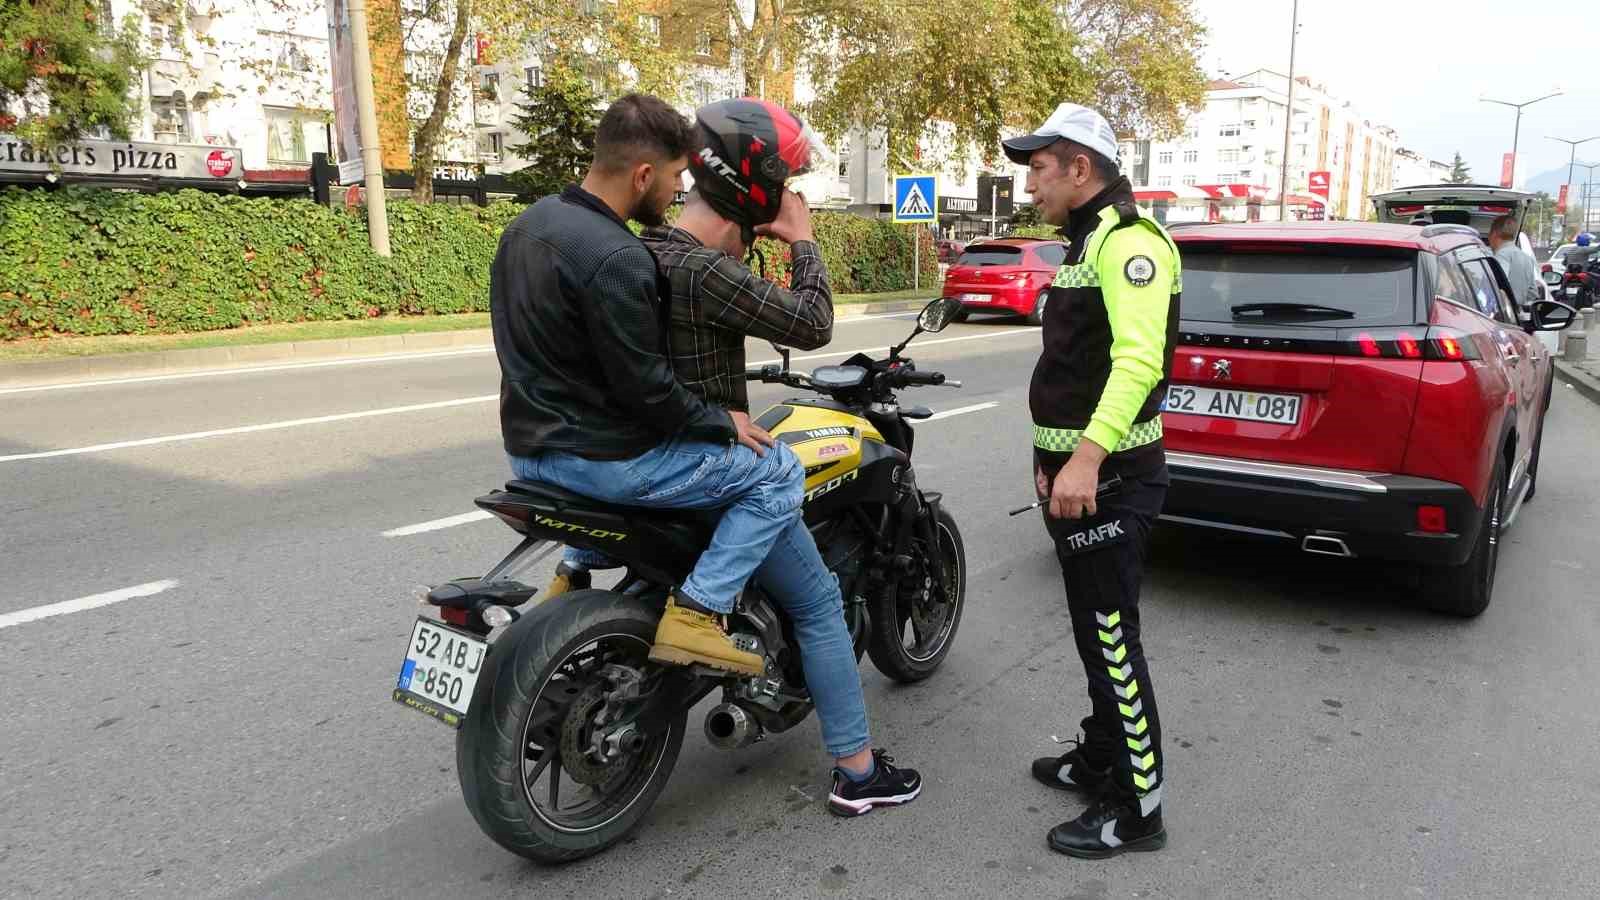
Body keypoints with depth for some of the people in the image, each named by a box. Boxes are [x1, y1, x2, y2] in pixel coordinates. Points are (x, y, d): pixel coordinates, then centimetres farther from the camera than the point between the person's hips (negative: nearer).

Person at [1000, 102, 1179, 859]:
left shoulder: (1128, 239, -15)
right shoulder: (1089, 242, 19)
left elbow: (1139, 358, -29)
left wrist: (1088, 457, -38)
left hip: (1107, 477, -10)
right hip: (1075, 470, 11)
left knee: (1111, 639, -4)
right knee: (1095, 630, 19)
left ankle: (1136, 809, 7)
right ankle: (1100, 760, 34)